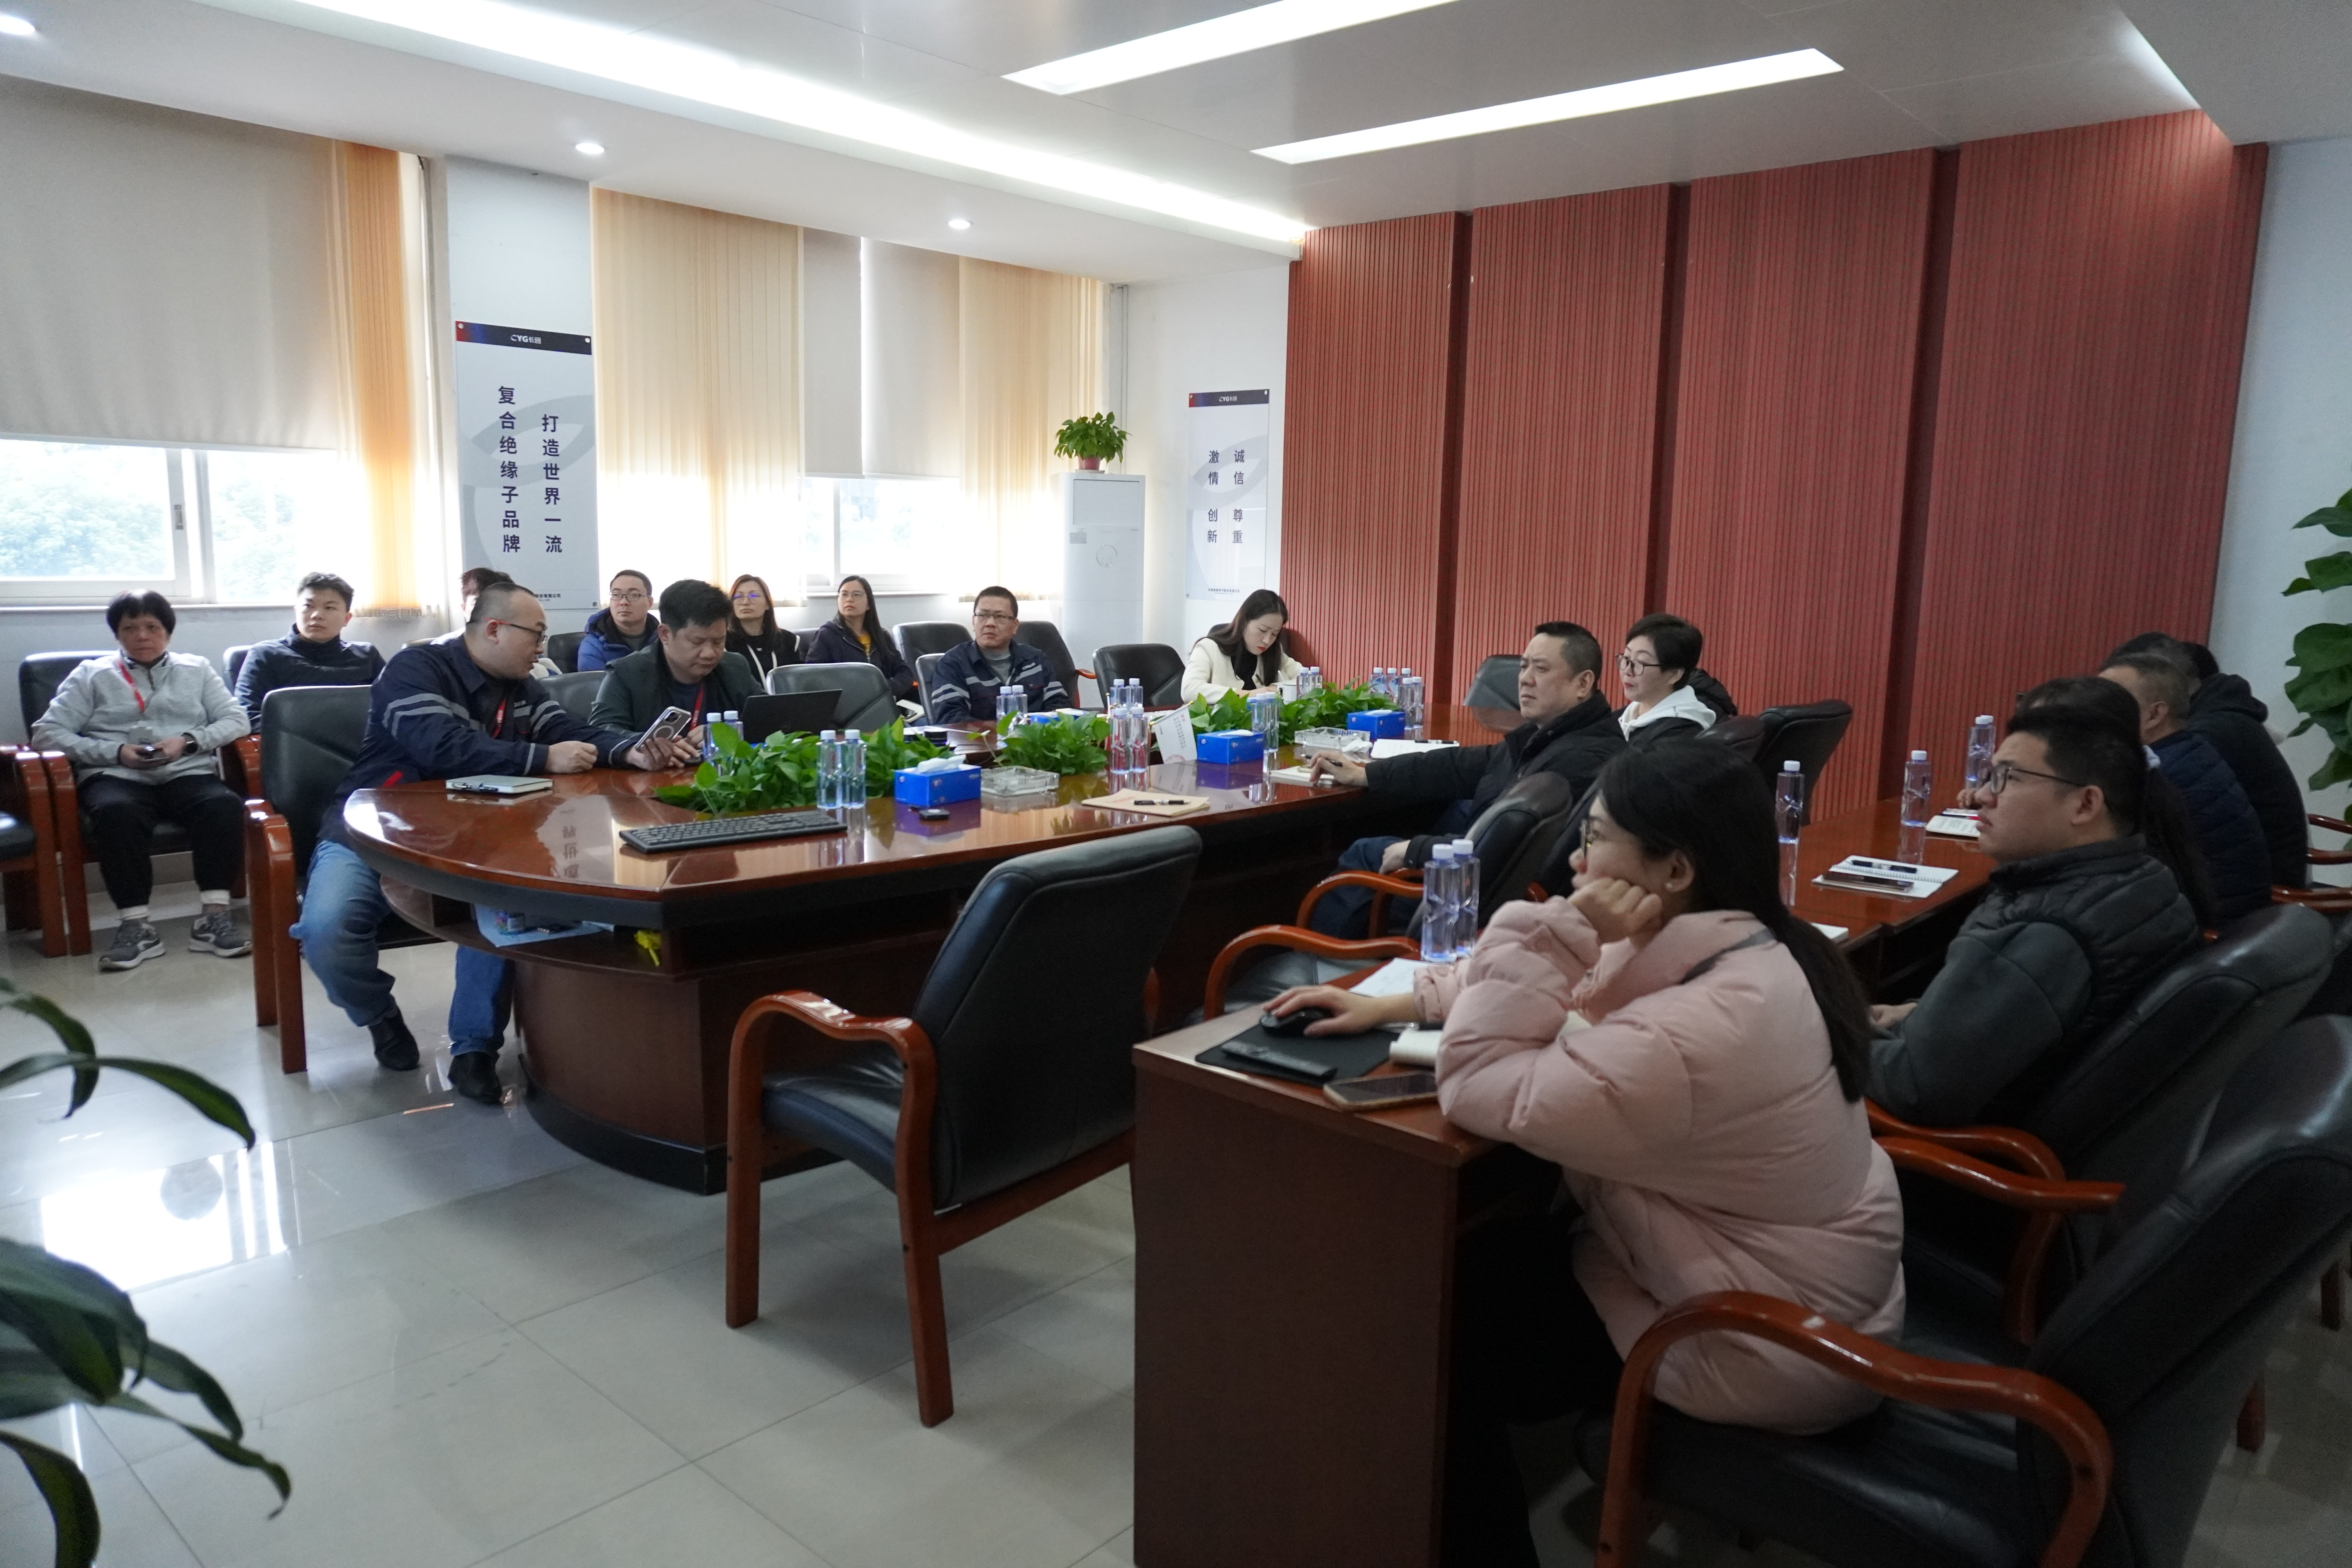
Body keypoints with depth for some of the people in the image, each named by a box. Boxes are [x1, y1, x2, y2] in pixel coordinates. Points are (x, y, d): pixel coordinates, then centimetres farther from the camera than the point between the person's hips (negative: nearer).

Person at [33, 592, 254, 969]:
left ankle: (213, 916, -31)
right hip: (116, 776, -1)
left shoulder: (196, 670, 21)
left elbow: (237, 720, 11)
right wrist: (116, 752, -8)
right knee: (116, 813, -37)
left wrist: (188, 741, -8)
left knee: (225, 806, -34)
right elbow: (47, 732, 7)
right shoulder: (92, 674, 17)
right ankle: (136, 924, -32)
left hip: (188, 773, 1)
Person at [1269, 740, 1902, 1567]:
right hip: (1792, 1284, 9)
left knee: (1438, 1324, 1)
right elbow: (1569, 989, 9)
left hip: (1767, 1346, -9)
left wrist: (1558, 929, -28)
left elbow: (1478, 1089, -27)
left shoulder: (1697, 1033, -35)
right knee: (1489, 1247, 15)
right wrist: (1396, 1004, 7)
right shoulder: (1732, 946, -4)